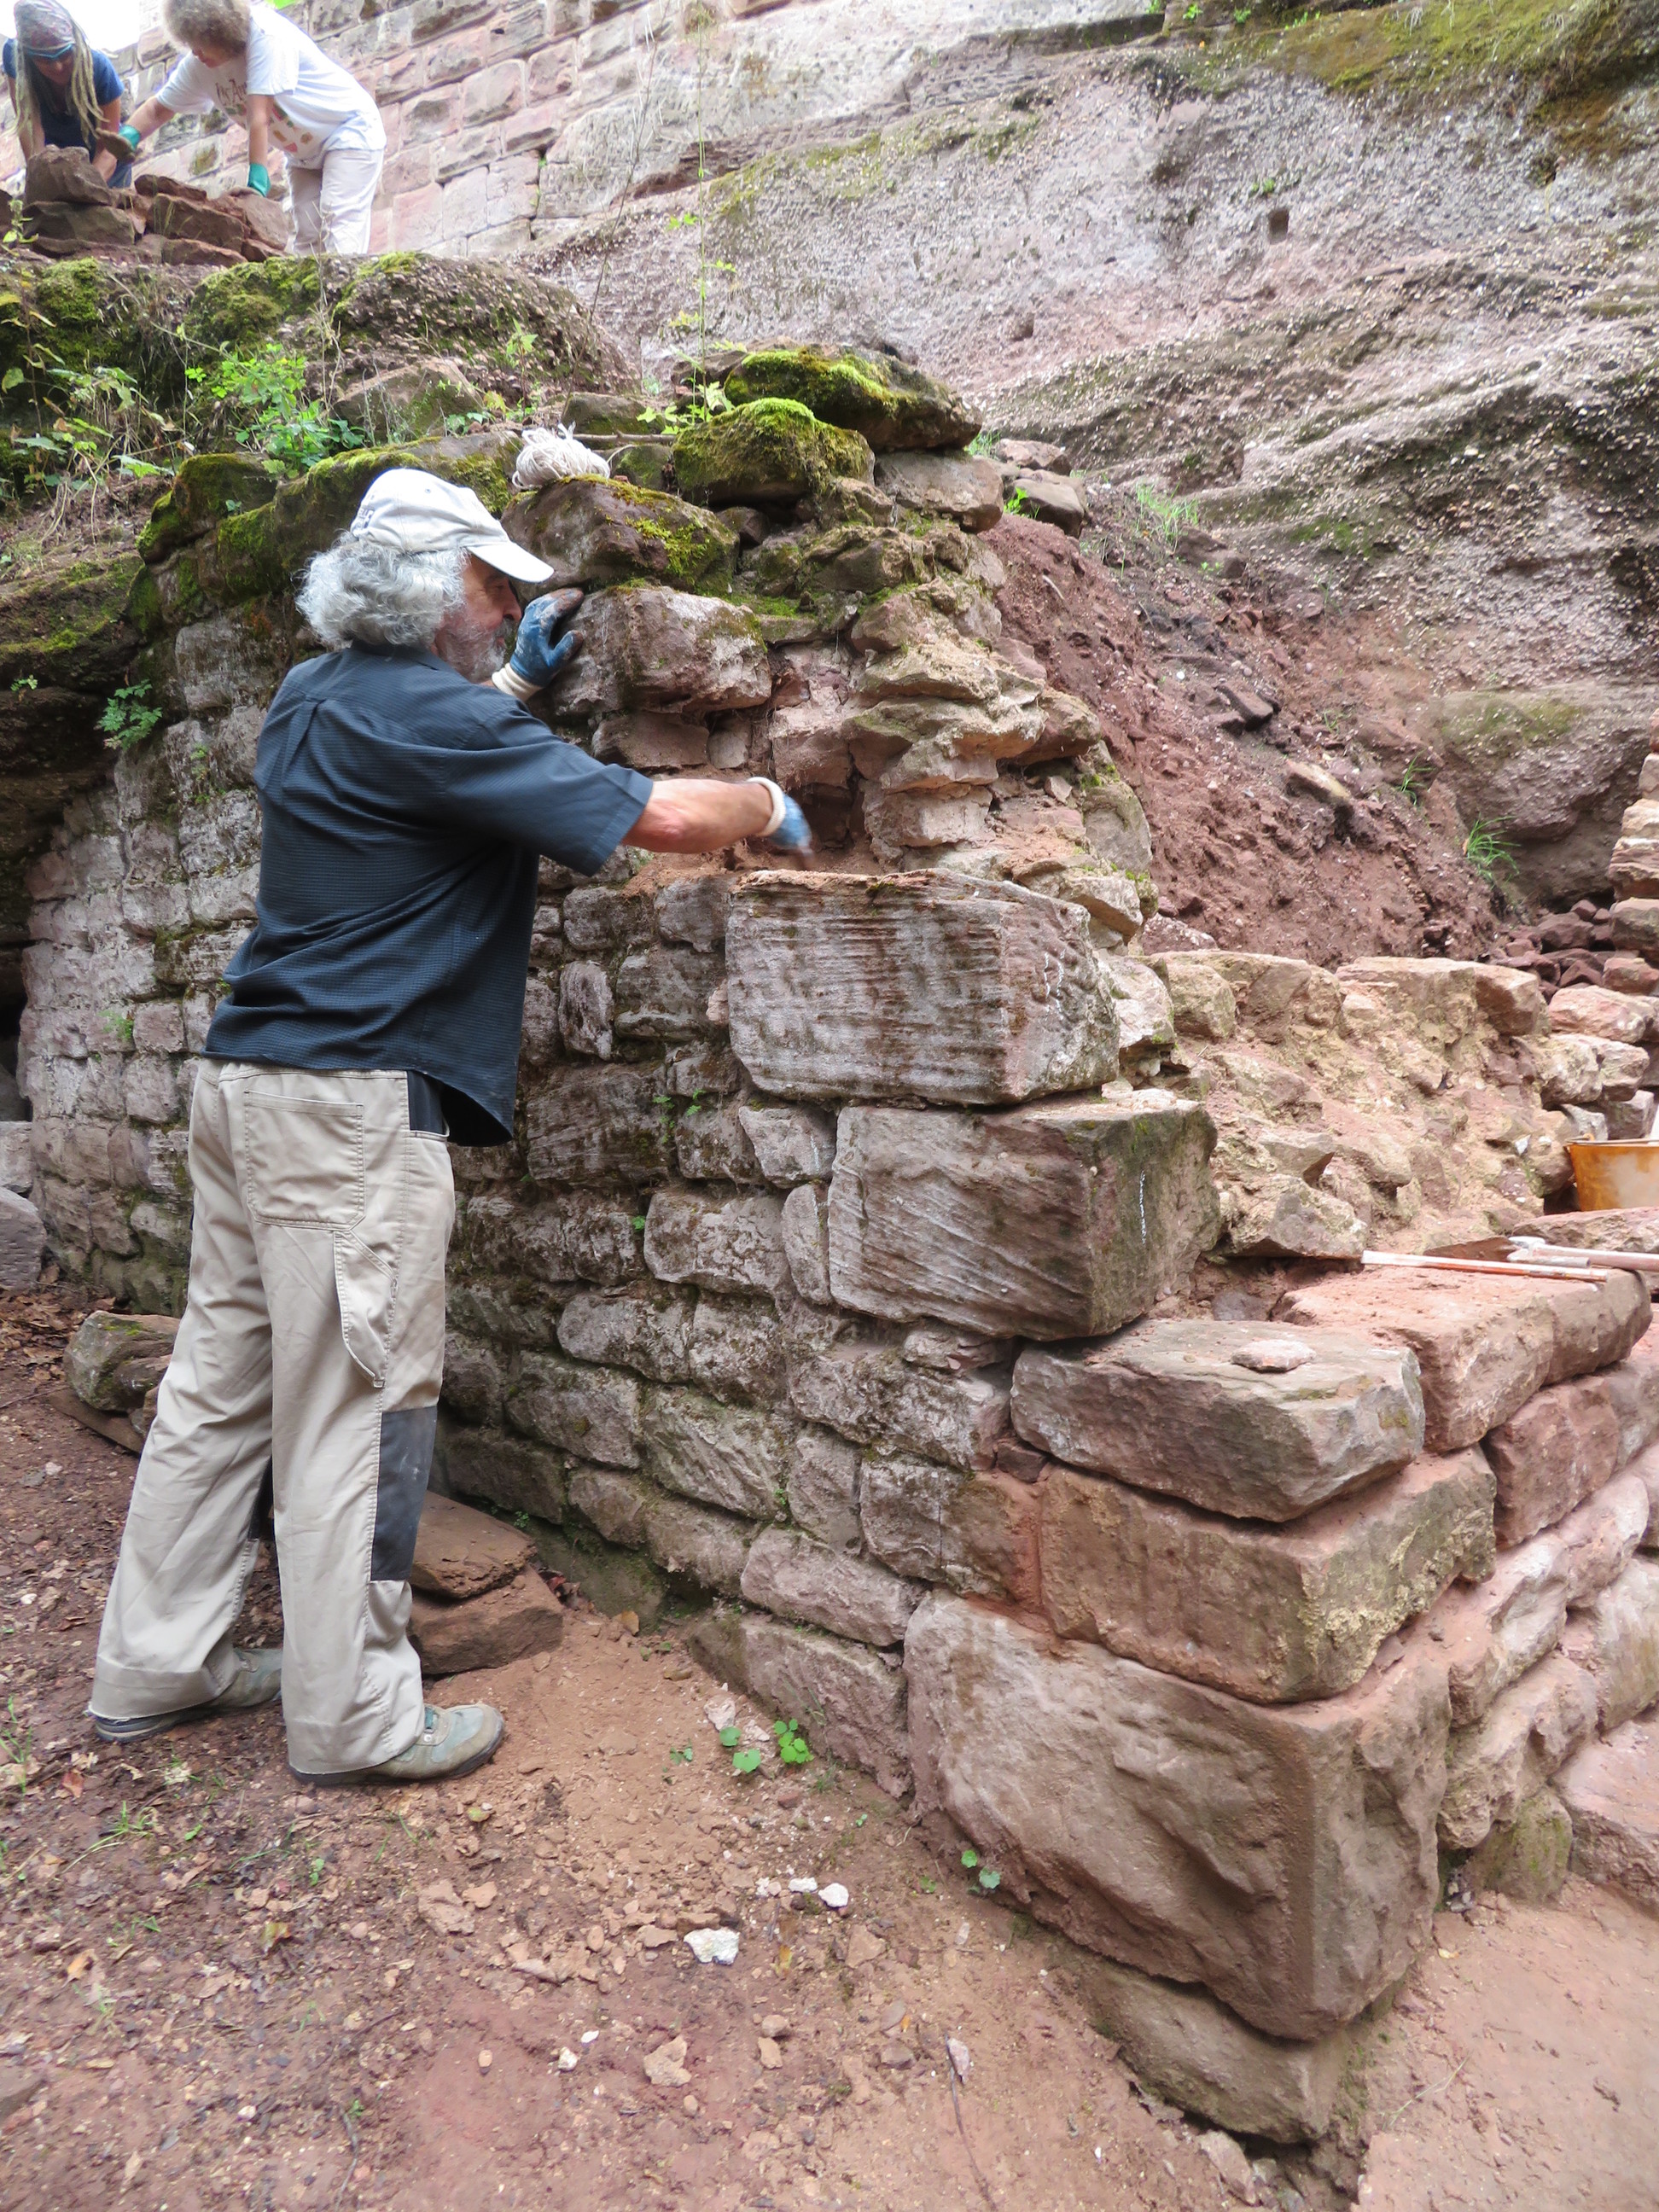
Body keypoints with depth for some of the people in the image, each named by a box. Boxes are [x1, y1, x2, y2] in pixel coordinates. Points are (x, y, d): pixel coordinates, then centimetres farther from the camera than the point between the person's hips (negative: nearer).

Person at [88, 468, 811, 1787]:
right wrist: (769, 806, 3)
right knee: (357, 1406, -1)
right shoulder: (430, 717, -13)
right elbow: (658, 817, -15)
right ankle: (355, 1716, 12)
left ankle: (155, 1666, 28)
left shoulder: (317, 695, 14)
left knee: (223, 1381, 15)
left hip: (250, 1083, 10)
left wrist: (519, 682, 27)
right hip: (354, 1102, -10)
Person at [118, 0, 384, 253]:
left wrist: (257, 180, -35)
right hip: (305, 155, 7)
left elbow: (259, 115, -31)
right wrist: (128, 136, -19)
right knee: (307, 240, -1)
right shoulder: (197, 66, -6)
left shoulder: (265, 33, -25)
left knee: (338, 234, -23)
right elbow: (157, 109, 1)